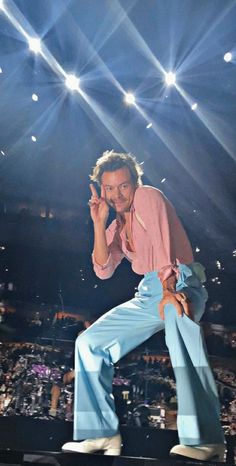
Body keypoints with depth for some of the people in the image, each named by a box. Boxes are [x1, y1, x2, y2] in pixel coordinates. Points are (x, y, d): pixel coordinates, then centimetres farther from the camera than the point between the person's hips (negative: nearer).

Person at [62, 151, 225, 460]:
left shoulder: (148, 196, 0)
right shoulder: (117, 226, 20)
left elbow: (163, 244, -17)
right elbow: (103, 270, 7)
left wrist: (168, 291, -30)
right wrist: (99, 223, 1)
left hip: (181, 284, -7)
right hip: (148, 295, 8)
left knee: (177, 314, -42)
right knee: (89, 342, 3)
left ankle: (205, 439, -41)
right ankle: (103, 435, 6)